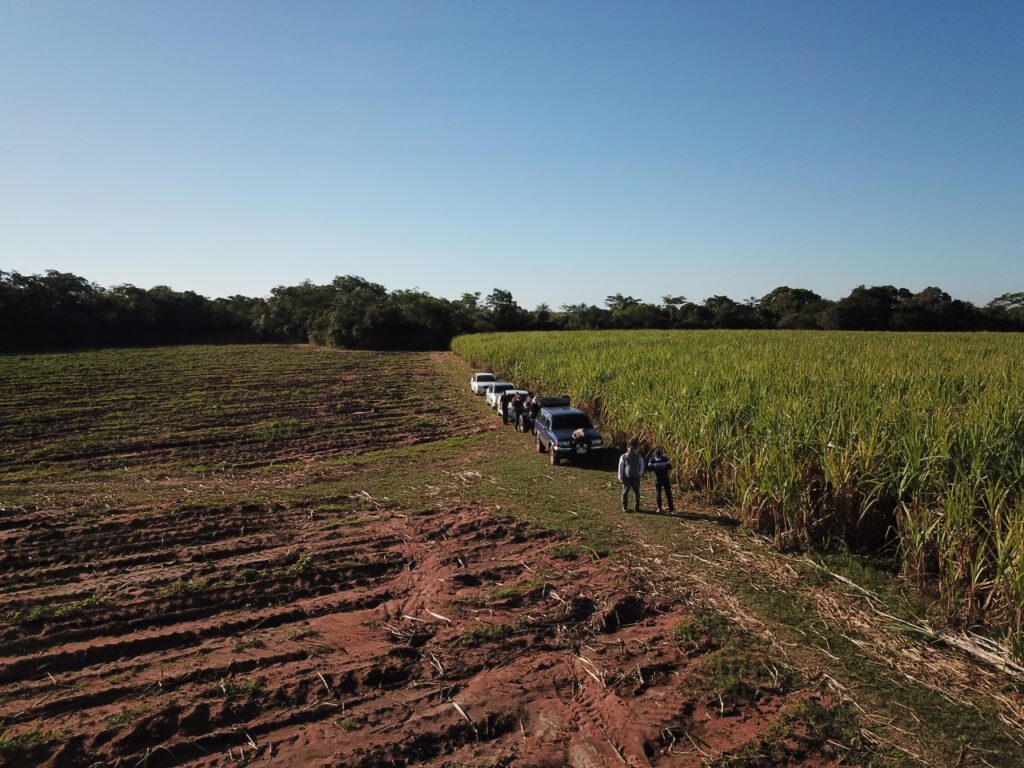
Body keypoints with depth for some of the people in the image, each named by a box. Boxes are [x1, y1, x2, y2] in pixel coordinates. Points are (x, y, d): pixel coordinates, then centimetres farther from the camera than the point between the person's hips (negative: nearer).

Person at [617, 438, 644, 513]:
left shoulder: (638, 456, 4)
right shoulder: (623, 457, -2)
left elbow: (641, 465, 11)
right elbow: (620, 467, 0)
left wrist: (640, 473, -5)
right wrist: (620, 477, -4)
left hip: (636, 478, 2)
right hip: (626, 478, -2)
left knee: (637, 492, 6)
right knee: (625, 492, 2)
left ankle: (637, 507, 21)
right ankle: (624, 507, 12)